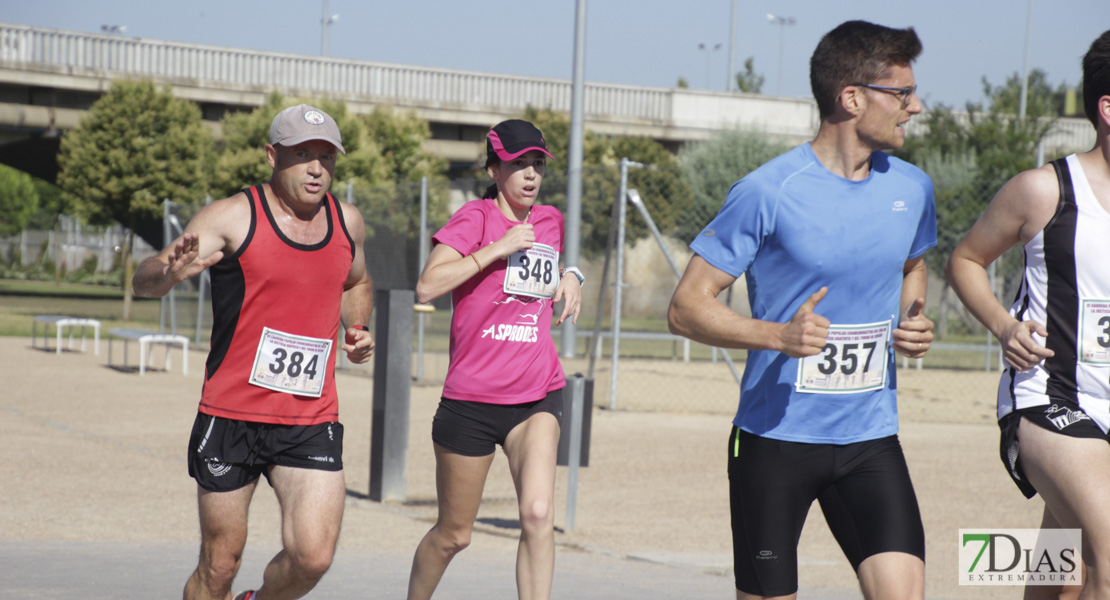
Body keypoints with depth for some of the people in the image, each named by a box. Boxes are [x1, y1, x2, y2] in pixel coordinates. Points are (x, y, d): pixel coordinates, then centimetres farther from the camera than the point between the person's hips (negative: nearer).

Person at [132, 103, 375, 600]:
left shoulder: (347, 221, 9)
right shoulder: (234, 217, -7)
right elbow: (145, 281, -18)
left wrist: (358, 328, 11)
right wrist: (172, 272, -42)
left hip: (312, 423, 3)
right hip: (231, 416, -3)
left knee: (313, 556, -12)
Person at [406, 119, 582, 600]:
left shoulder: (550, 221, 10)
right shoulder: (476, 217, -6)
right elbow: (427, 287, -20)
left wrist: (571, 277, 10)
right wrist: (498, 247, -21)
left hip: (537, 397, 3)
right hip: (471, 398, -3)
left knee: (538, 514, -20)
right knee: (453, 535, 9)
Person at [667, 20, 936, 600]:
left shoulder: (911, 188, 5)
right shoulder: (768, 192, -13)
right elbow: (686, 307, -11)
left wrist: (912, 323, 5)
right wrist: (780, 335, -26)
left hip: (871, 440, 4)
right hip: (776, 438, -4)